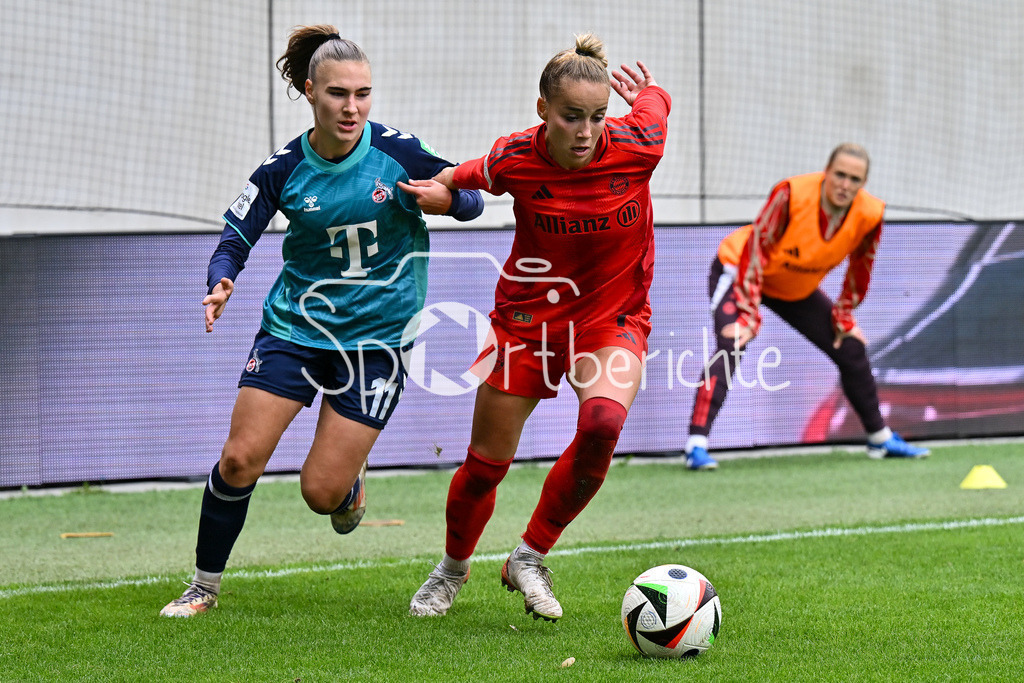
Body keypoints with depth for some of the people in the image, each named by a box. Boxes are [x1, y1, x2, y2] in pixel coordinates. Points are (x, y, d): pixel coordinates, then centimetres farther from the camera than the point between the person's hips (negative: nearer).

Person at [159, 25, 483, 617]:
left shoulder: (396, 151, -9)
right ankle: (205, 586, 11)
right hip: (295, 324, 1)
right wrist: (222, 283, -25)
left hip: (377, 338, -1)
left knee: (321, 493, -6)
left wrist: (447, 200, -23)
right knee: (240, 459, -9)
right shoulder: (284, 169, -7)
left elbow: (473, 199, 0)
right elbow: (236, 240, -3)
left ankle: (351, 474, 32)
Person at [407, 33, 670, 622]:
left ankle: (530, 557, -7)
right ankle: (453, 568, 36)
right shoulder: (514, 160, -21)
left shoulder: (637, 146, -21)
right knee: (487, 462, 4)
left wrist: (648, 92, 23)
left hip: (614, 319, 0)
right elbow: (460, 179, 5)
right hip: (529, 318, 0)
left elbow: (653, 97, 4)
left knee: (602, 425, -29)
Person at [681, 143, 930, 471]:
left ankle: (880, 438, 26)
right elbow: (755, 250, -30)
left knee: (852, 349, 7)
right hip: (739, 270, -6)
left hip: (798, 289, 6)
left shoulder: (869, 214, -20)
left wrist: (844, 316, 4)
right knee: (731, 345, -29)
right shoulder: (792, 194, -34)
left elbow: (860, 267, 0)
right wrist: (749, 317, -32)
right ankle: (696, 444, -33)